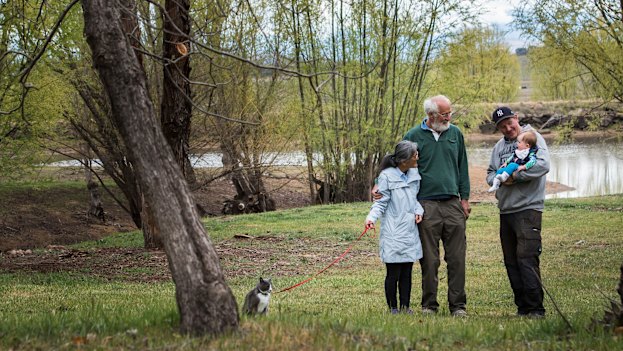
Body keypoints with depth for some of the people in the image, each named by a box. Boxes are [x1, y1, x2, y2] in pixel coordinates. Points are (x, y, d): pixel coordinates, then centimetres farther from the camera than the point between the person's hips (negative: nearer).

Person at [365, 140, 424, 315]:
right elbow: (381, 203, -7)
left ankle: (405, 307, 17)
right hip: (393, 233, -5)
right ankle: (393, 308, 10)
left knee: (407, 272, 8)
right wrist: (371, 217, -23)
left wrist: (418, 211, -1)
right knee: (393, 273, -1)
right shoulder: (387, 176, -10)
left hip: (410, 231, 5)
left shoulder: (414, 175, 8)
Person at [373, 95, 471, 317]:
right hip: (426, 205, -2)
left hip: (453, 204, 2)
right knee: (429, 260, 1)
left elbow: (462, 167, 17)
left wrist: (464, 198, 12)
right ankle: (429, 305, 10)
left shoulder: (455, 134, 11)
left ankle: (458, 305, 7)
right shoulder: (413, 136, 3)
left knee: (456, 258, 0)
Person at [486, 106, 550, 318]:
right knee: (511, 262, 8)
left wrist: (515, 176, -15)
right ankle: (522, 306, 15)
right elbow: (490, 174, 19)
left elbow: (543, 165, -18)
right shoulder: (499, 146, 18)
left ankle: (535, 307, -10)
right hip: (505, 211, 7)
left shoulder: (532, 138, -3)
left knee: (527, 259, -14)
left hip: (528, 208, -7)